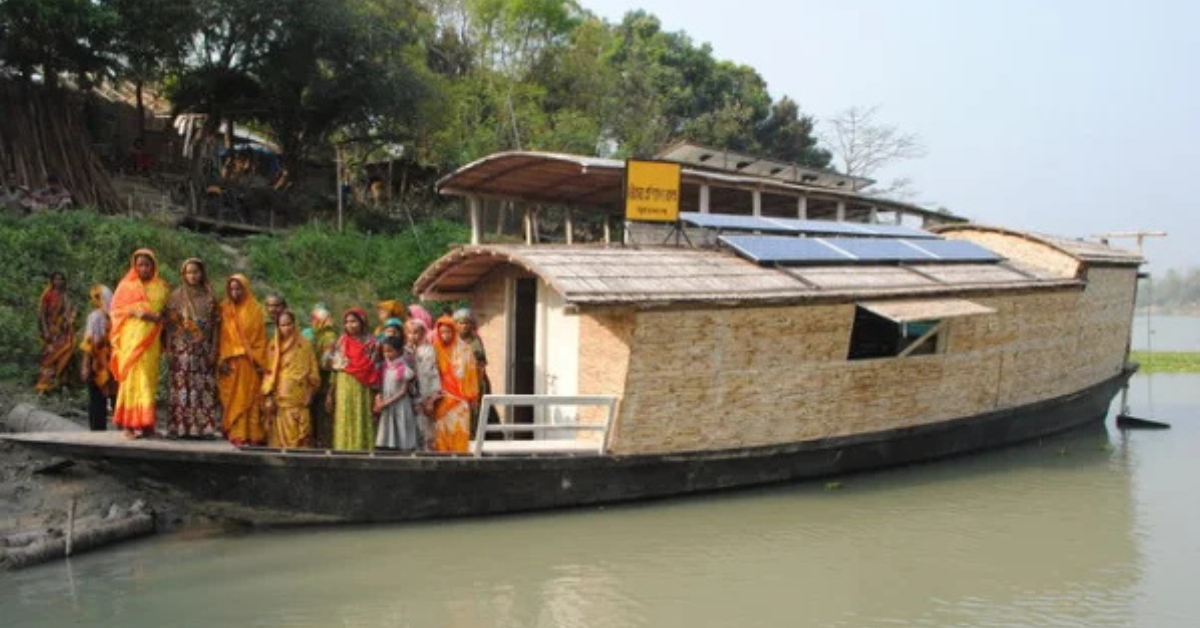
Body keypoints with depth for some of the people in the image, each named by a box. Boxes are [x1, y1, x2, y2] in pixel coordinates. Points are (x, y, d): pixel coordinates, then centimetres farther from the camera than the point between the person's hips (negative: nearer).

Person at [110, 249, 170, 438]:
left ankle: (146, 423, 4)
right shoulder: (126, 285, 9)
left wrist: (158, 316, -11)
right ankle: (130, 424, -8)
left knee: (148, 379, 0)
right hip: (131, 339, -1)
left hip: (151, 340, 2)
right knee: (132, 378, -7)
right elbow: (116, 309, 5)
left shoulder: (161, 287, 12)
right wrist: (134, 312, -12)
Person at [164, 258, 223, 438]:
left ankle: (202, 427, 0)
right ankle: (179, 427, -5)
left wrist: (213, 350, -1)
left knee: (204, 389, -2)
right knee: (181, 388, -6)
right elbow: (169, 324, 3)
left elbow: (215, 325, 8)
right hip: (182, 349, -2)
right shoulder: (176, 297, 6)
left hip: (203, 350, 2)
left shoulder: (209, 297, 10)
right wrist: (170, 350, -5)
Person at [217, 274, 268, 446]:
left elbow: (261, 338, 2)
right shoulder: (225, 309, 8)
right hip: (232, 362, 1)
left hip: (250, 362, -1)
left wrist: (259, 361, -6)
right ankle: (237, 434, -4)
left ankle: (253, 435, 0)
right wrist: (223, 359, -7)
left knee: (251, 398, -1)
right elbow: (223, 337, 4)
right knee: (234, 398, -3)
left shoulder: (255, 309, 4)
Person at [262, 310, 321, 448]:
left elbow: (312, 372, 6)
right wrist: (268, 397, -3)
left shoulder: (304, 345, 5)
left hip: (298, 399, -1)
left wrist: (310, 394, 3)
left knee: (298, 434, -7)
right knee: (279, 434, -2)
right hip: (278, 399, 1)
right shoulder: (274, 346, 8)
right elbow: (269, 372, 5)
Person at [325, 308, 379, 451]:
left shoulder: (370, 343, 1)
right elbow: (335, 369, 9)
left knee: (361, 423, -3)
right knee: (344, 424, 0)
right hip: (343, 389, 2)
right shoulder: (341, 342, 9)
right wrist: (330, 394, 6)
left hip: (361, 390, -2)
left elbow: (373, 370, -2)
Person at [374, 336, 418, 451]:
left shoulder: (404, 369, -11)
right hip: (386, 408, 5)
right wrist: (379, 397, -10)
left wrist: (386, 403, -16)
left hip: (400, 406, -5)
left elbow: (403, 392, -12)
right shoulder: (385, 367, 7)